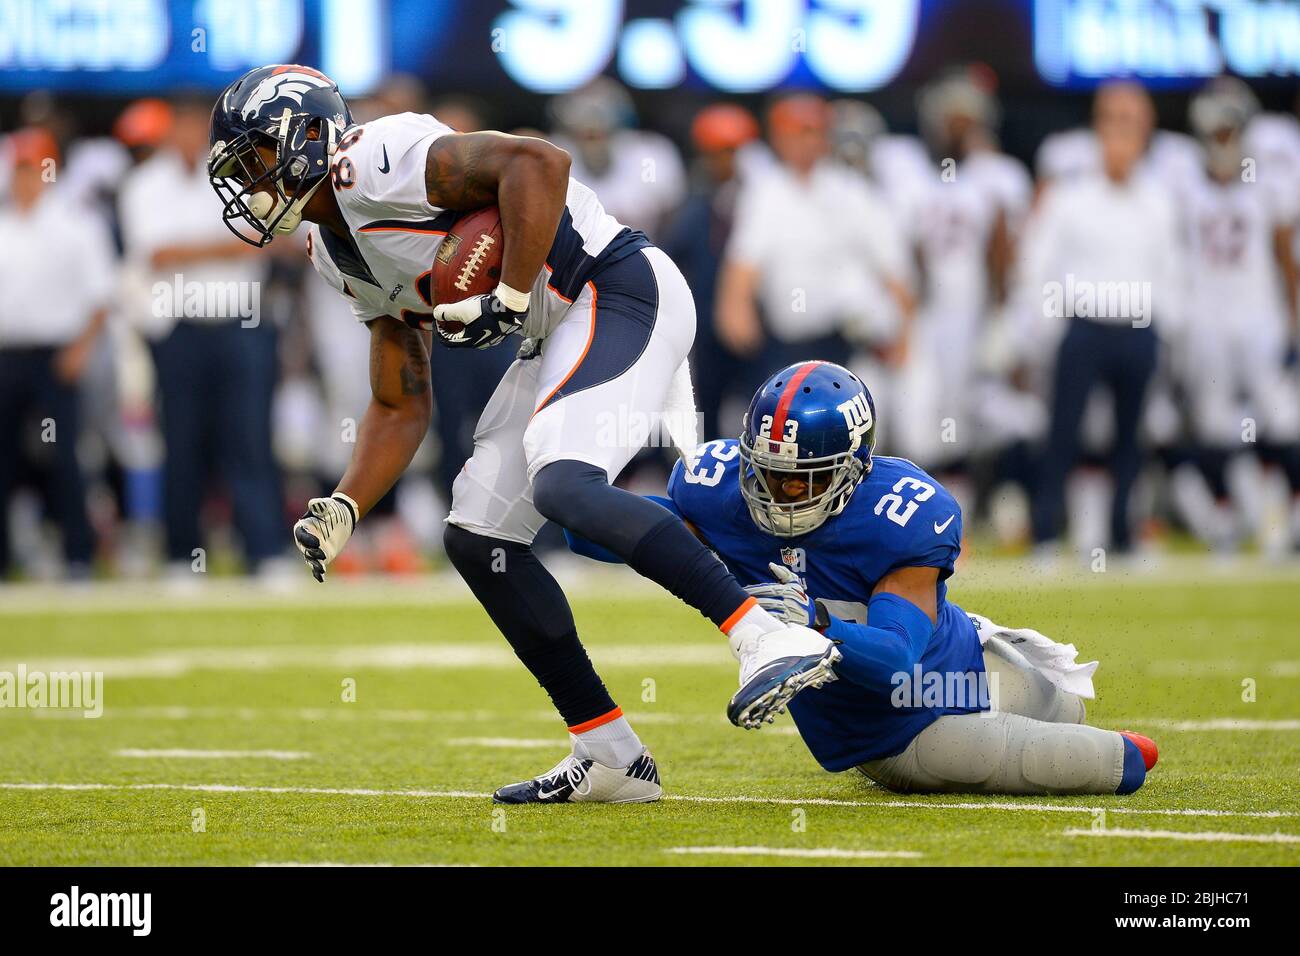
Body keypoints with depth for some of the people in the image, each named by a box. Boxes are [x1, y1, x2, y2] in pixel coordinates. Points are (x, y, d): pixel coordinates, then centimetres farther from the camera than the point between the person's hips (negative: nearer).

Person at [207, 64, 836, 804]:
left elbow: (538, 164, -25)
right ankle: (612, 757, 9)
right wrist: (342, 511, 8)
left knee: (563, 487, -29)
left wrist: (508, 299, -23)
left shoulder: (372, 162, -14)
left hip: (622, 292, -10)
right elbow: (401, 408, 21)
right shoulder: (343, 255, 17)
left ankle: (774, 639, -30)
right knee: (478, 538, 7)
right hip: (568, 331, 10)